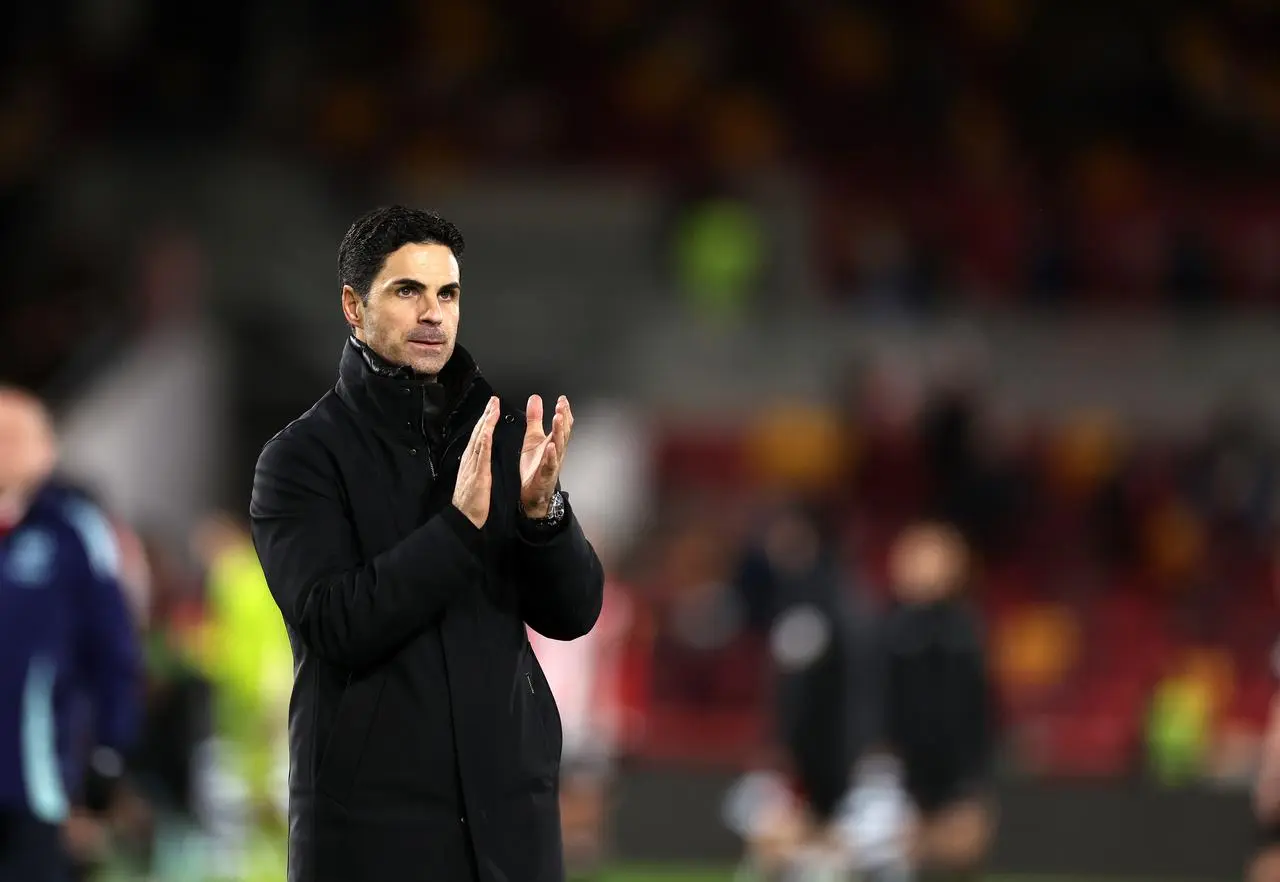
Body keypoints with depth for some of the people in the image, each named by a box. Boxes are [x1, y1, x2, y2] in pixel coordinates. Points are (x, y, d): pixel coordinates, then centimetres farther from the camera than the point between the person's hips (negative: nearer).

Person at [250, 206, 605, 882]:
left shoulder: (501, 434, 8)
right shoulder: (301, 457, -4)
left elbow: (574, 613, 3)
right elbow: (335, 624, -15)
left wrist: (541, 509, -15)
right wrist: (460, 522, -23)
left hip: (509, 804, 4)